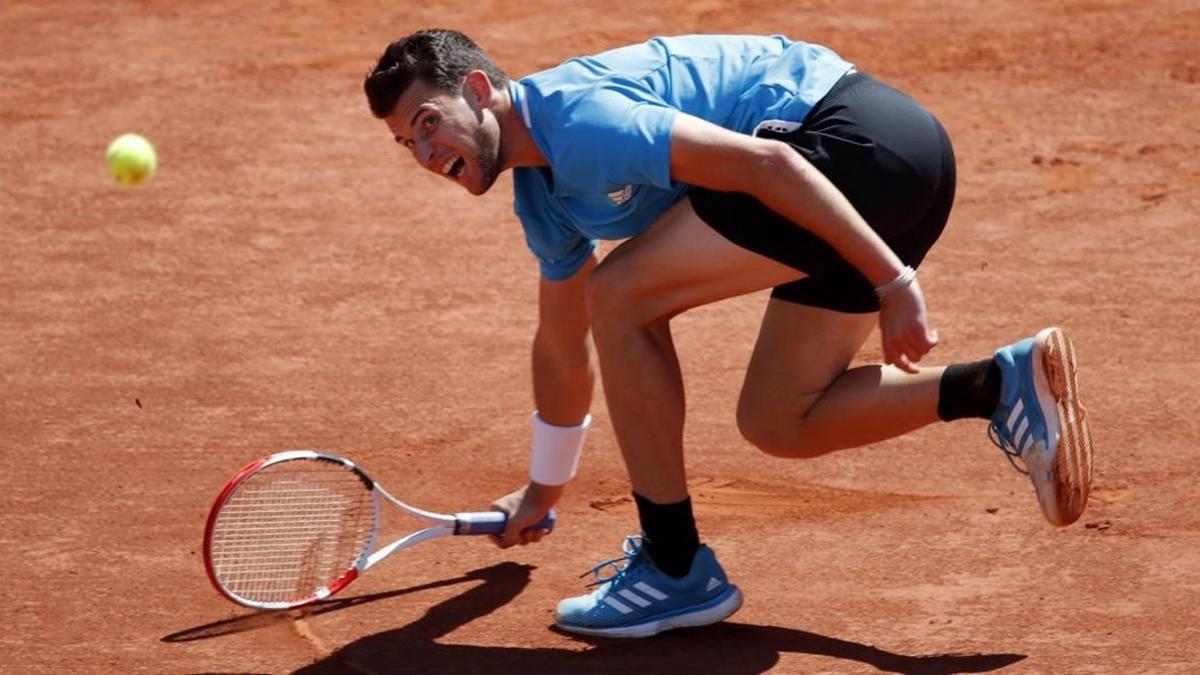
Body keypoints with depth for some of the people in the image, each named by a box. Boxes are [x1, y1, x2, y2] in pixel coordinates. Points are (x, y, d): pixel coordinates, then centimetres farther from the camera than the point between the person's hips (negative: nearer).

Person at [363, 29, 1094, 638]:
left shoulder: (575, 114, -14)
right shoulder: (543, 196, 18)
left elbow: (765, 160, -21)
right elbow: (563, 344, 34)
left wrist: (893, 281, -22)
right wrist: (544, 488, 45)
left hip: (861, 137, -11)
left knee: (620, 296, -9)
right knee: (777, 424, 12)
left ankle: (676, 570, -2)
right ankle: (1005, 383, 5)